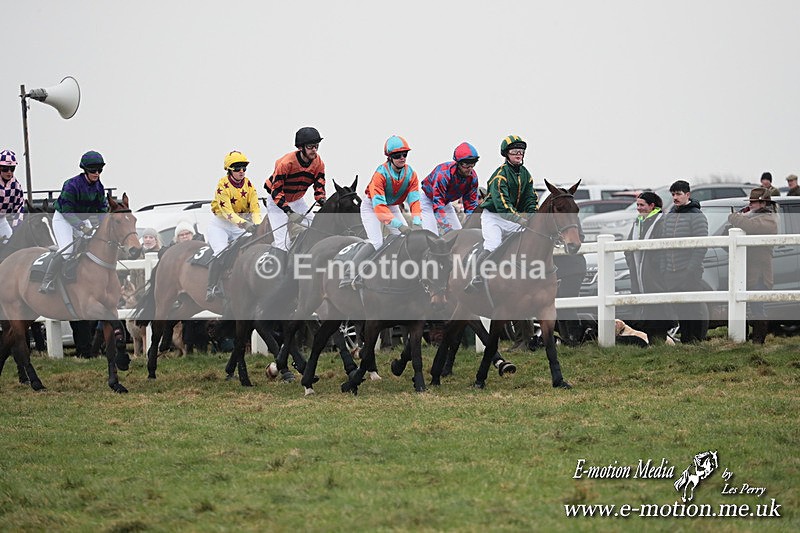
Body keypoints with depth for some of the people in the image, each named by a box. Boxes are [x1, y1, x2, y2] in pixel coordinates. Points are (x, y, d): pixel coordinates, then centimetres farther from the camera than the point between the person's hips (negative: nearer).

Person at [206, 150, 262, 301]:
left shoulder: (248, 184, -1)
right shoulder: (223, 184, -17)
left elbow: (255, 208, -8)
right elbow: (226, 211, -26)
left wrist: (257, 224, -29)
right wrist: (243, 223, -40)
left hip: (242, 226, 5)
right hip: (221, 225, -5)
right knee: (221, 253, -26)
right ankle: (211, 288, -19)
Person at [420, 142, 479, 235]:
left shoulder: (473, 177, -18)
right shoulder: (443, 173, -38)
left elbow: (471, 203, -9)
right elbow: (438, 202, -40)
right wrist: (446, 225, -46)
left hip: (446, 202, 7)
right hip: (428, 199, -7)